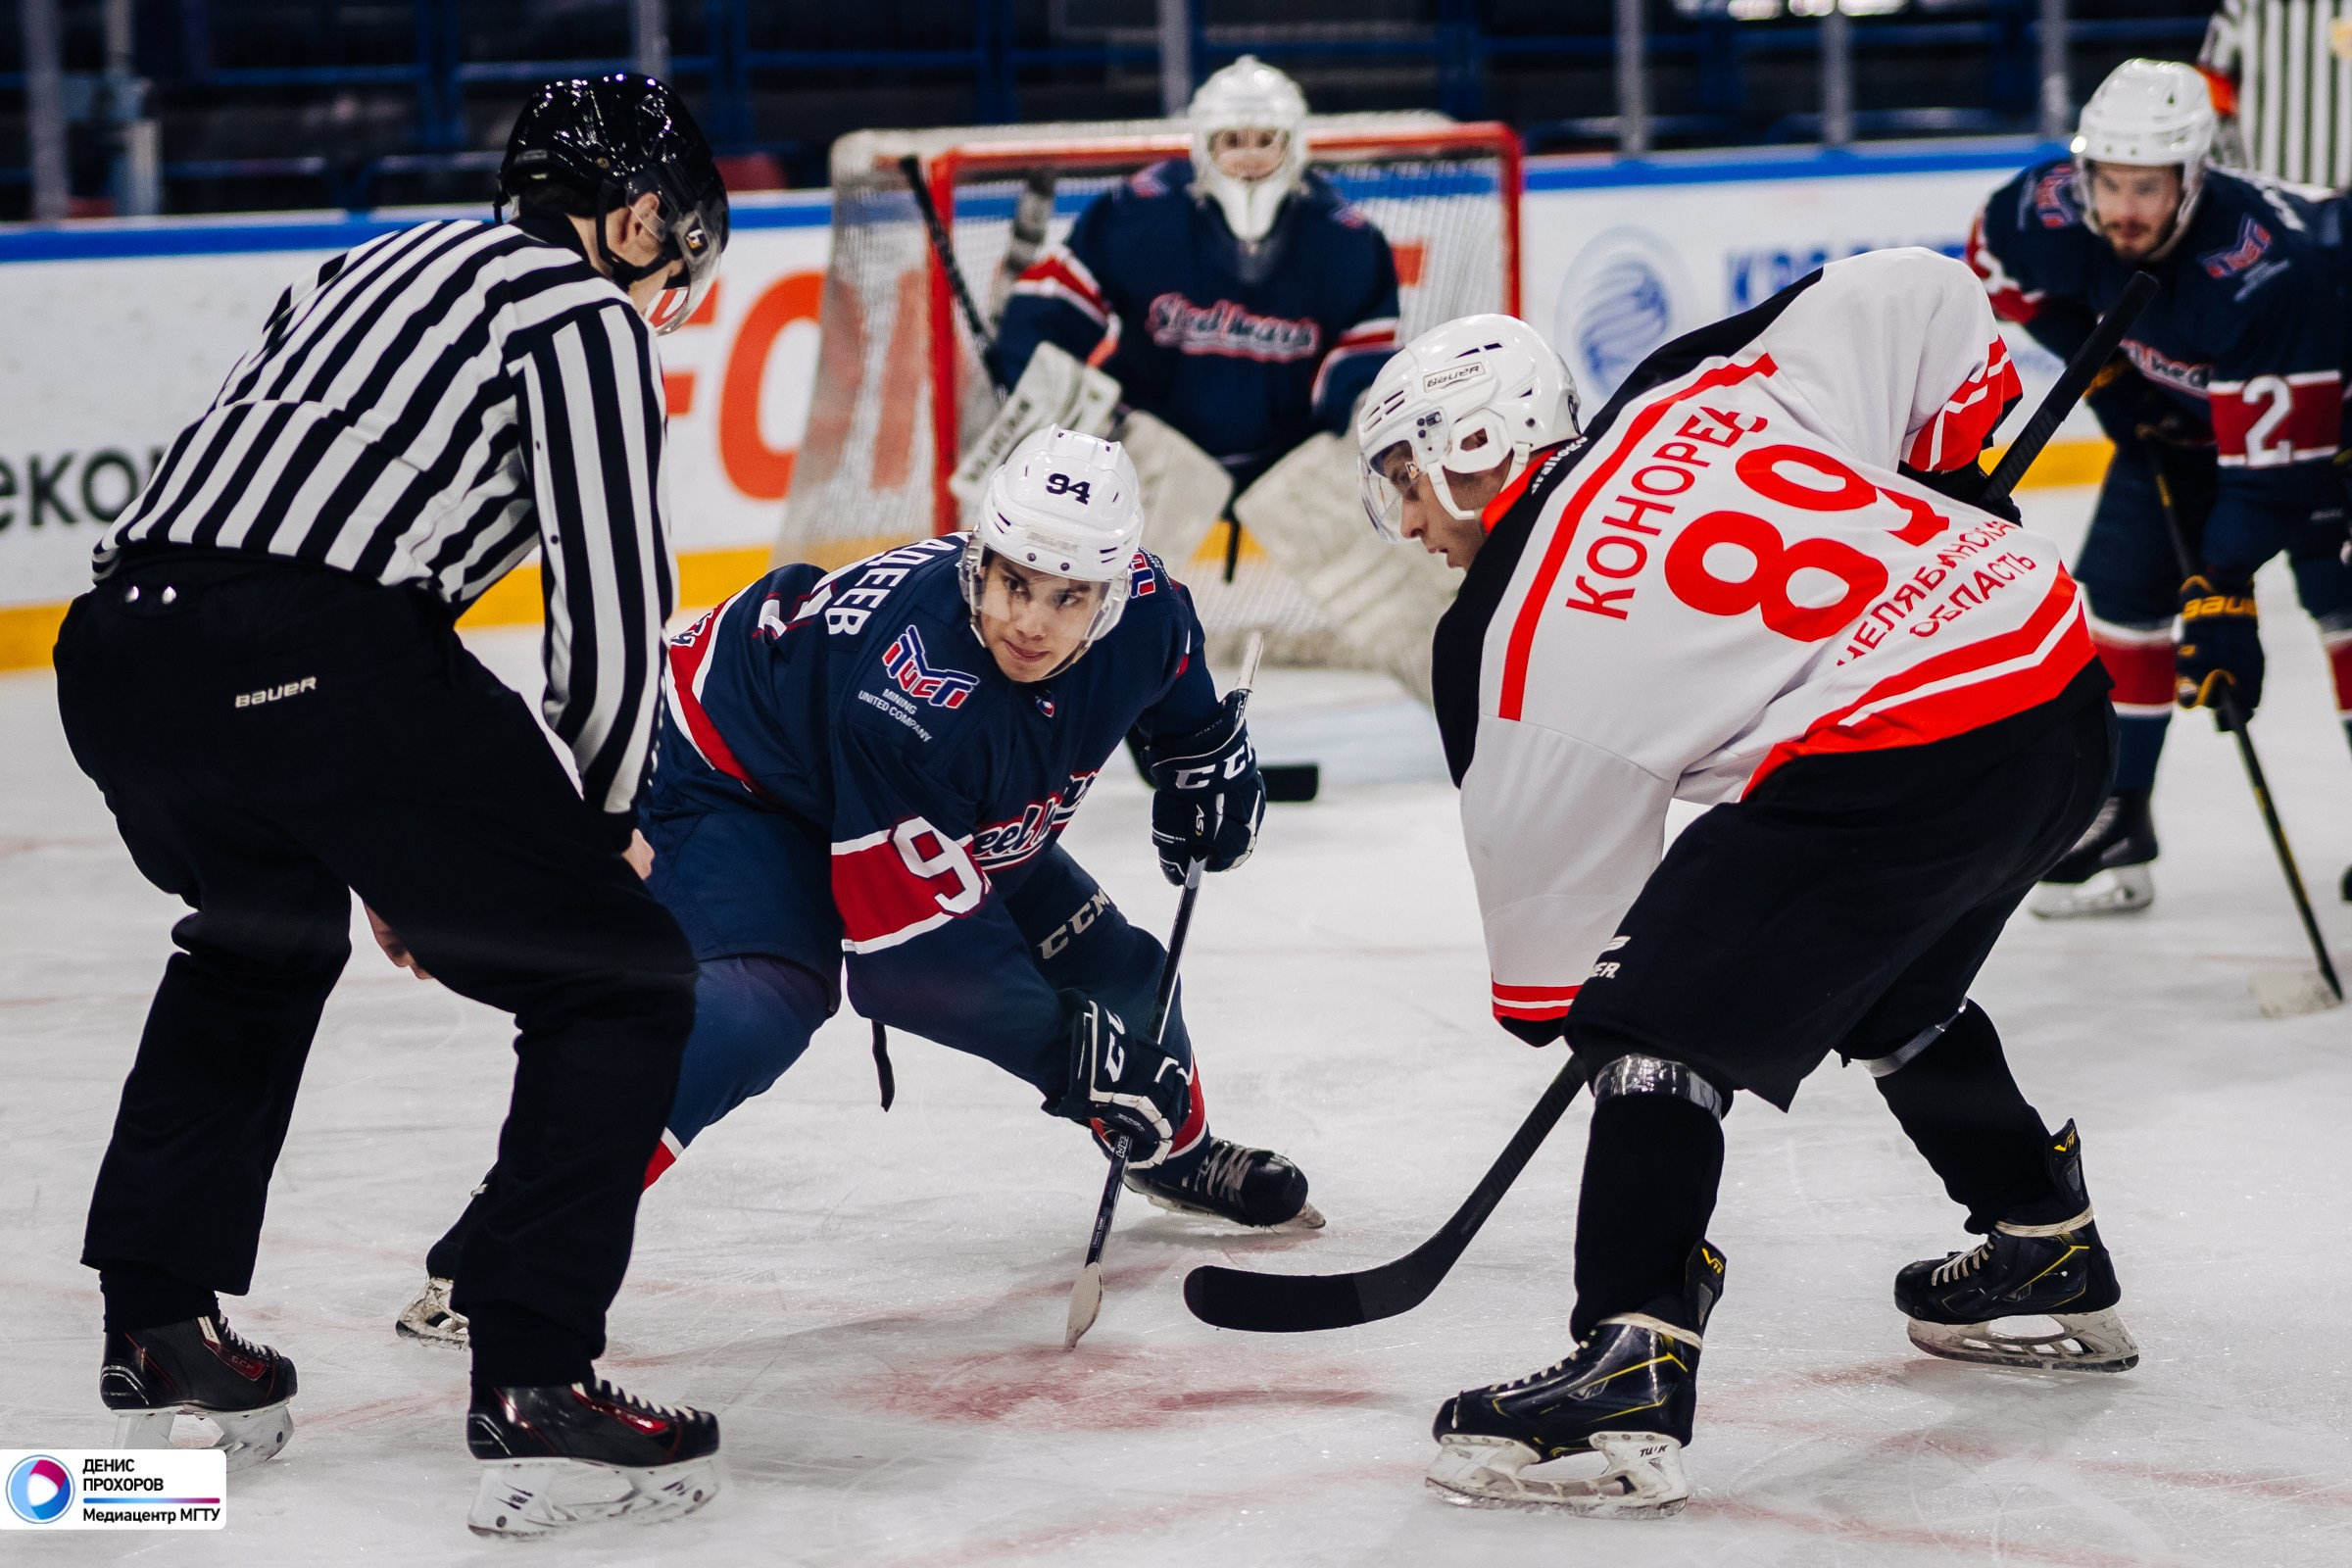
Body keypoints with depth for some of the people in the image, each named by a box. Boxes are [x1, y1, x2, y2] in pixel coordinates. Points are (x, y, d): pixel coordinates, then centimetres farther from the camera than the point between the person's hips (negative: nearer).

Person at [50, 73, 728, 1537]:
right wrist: (608, 808, 19)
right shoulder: (583, 311, 7)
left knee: (263, 939, 37)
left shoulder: (381, 265, 31)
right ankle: (536, 1388, -3)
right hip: (315, 665, -8)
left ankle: (157, 1325, 39)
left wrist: (400, 847, 38)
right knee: (621, 979, 4)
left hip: (117, 648, 8)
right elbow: (612, 599, -1)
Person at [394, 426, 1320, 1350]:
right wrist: (1074, 1051, -35)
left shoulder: (1140, 608, -21)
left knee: (1106, 963, 9)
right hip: (737, 777, -8)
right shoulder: (913, 693, -41)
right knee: (761, 1004, -33)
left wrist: (1207, 771, 1)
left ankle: (1177, 1149, 43)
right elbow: (919, 944, -37)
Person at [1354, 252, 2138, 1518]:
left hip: (1890, 767, -8)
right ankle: (2056, 1267, 45)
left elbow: (1559, 890, 8)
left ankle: (1631, 1377, -12)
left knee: (1662, 1020, -1)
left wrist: (1554, 1012, 26)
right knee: (1897, 996, 32)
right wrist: (1935, 497, 27)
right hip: (2063, 693, 9)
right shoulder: (1696, 388, 14)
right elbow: (1922, 298, 16)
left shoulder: (1509, 642, 1)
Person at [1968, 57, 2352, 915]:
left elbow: (2274, 455, -39)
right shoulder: (2055, 210, -27)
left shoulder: (2264, 267, -42)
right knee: (2122, 582, 2)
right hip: (2178, 404, 5)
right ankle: (2116, 816, 12)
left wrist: (2221, 593, -40)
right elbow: (1994, 258, -1)